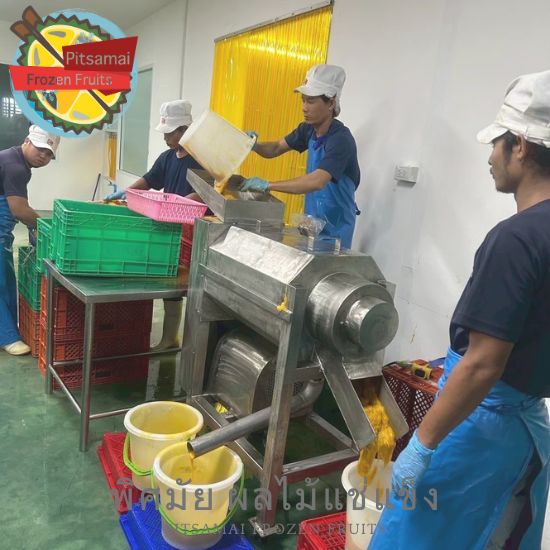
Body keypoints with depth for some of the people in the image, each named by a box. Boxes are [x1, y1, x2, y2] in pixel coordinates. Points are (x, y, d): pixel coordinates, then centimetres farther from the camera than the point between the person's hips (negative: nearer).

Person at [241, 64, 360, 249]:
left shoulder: (341, 140, -25)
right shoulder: (309, 129, 0)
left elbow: (317, 181, -37)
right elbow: (276, 148, 6)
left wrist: (267, 185, -38)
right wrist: (254, 145, -17)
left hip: (335, 227, -7)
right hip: (311, 220, 7)